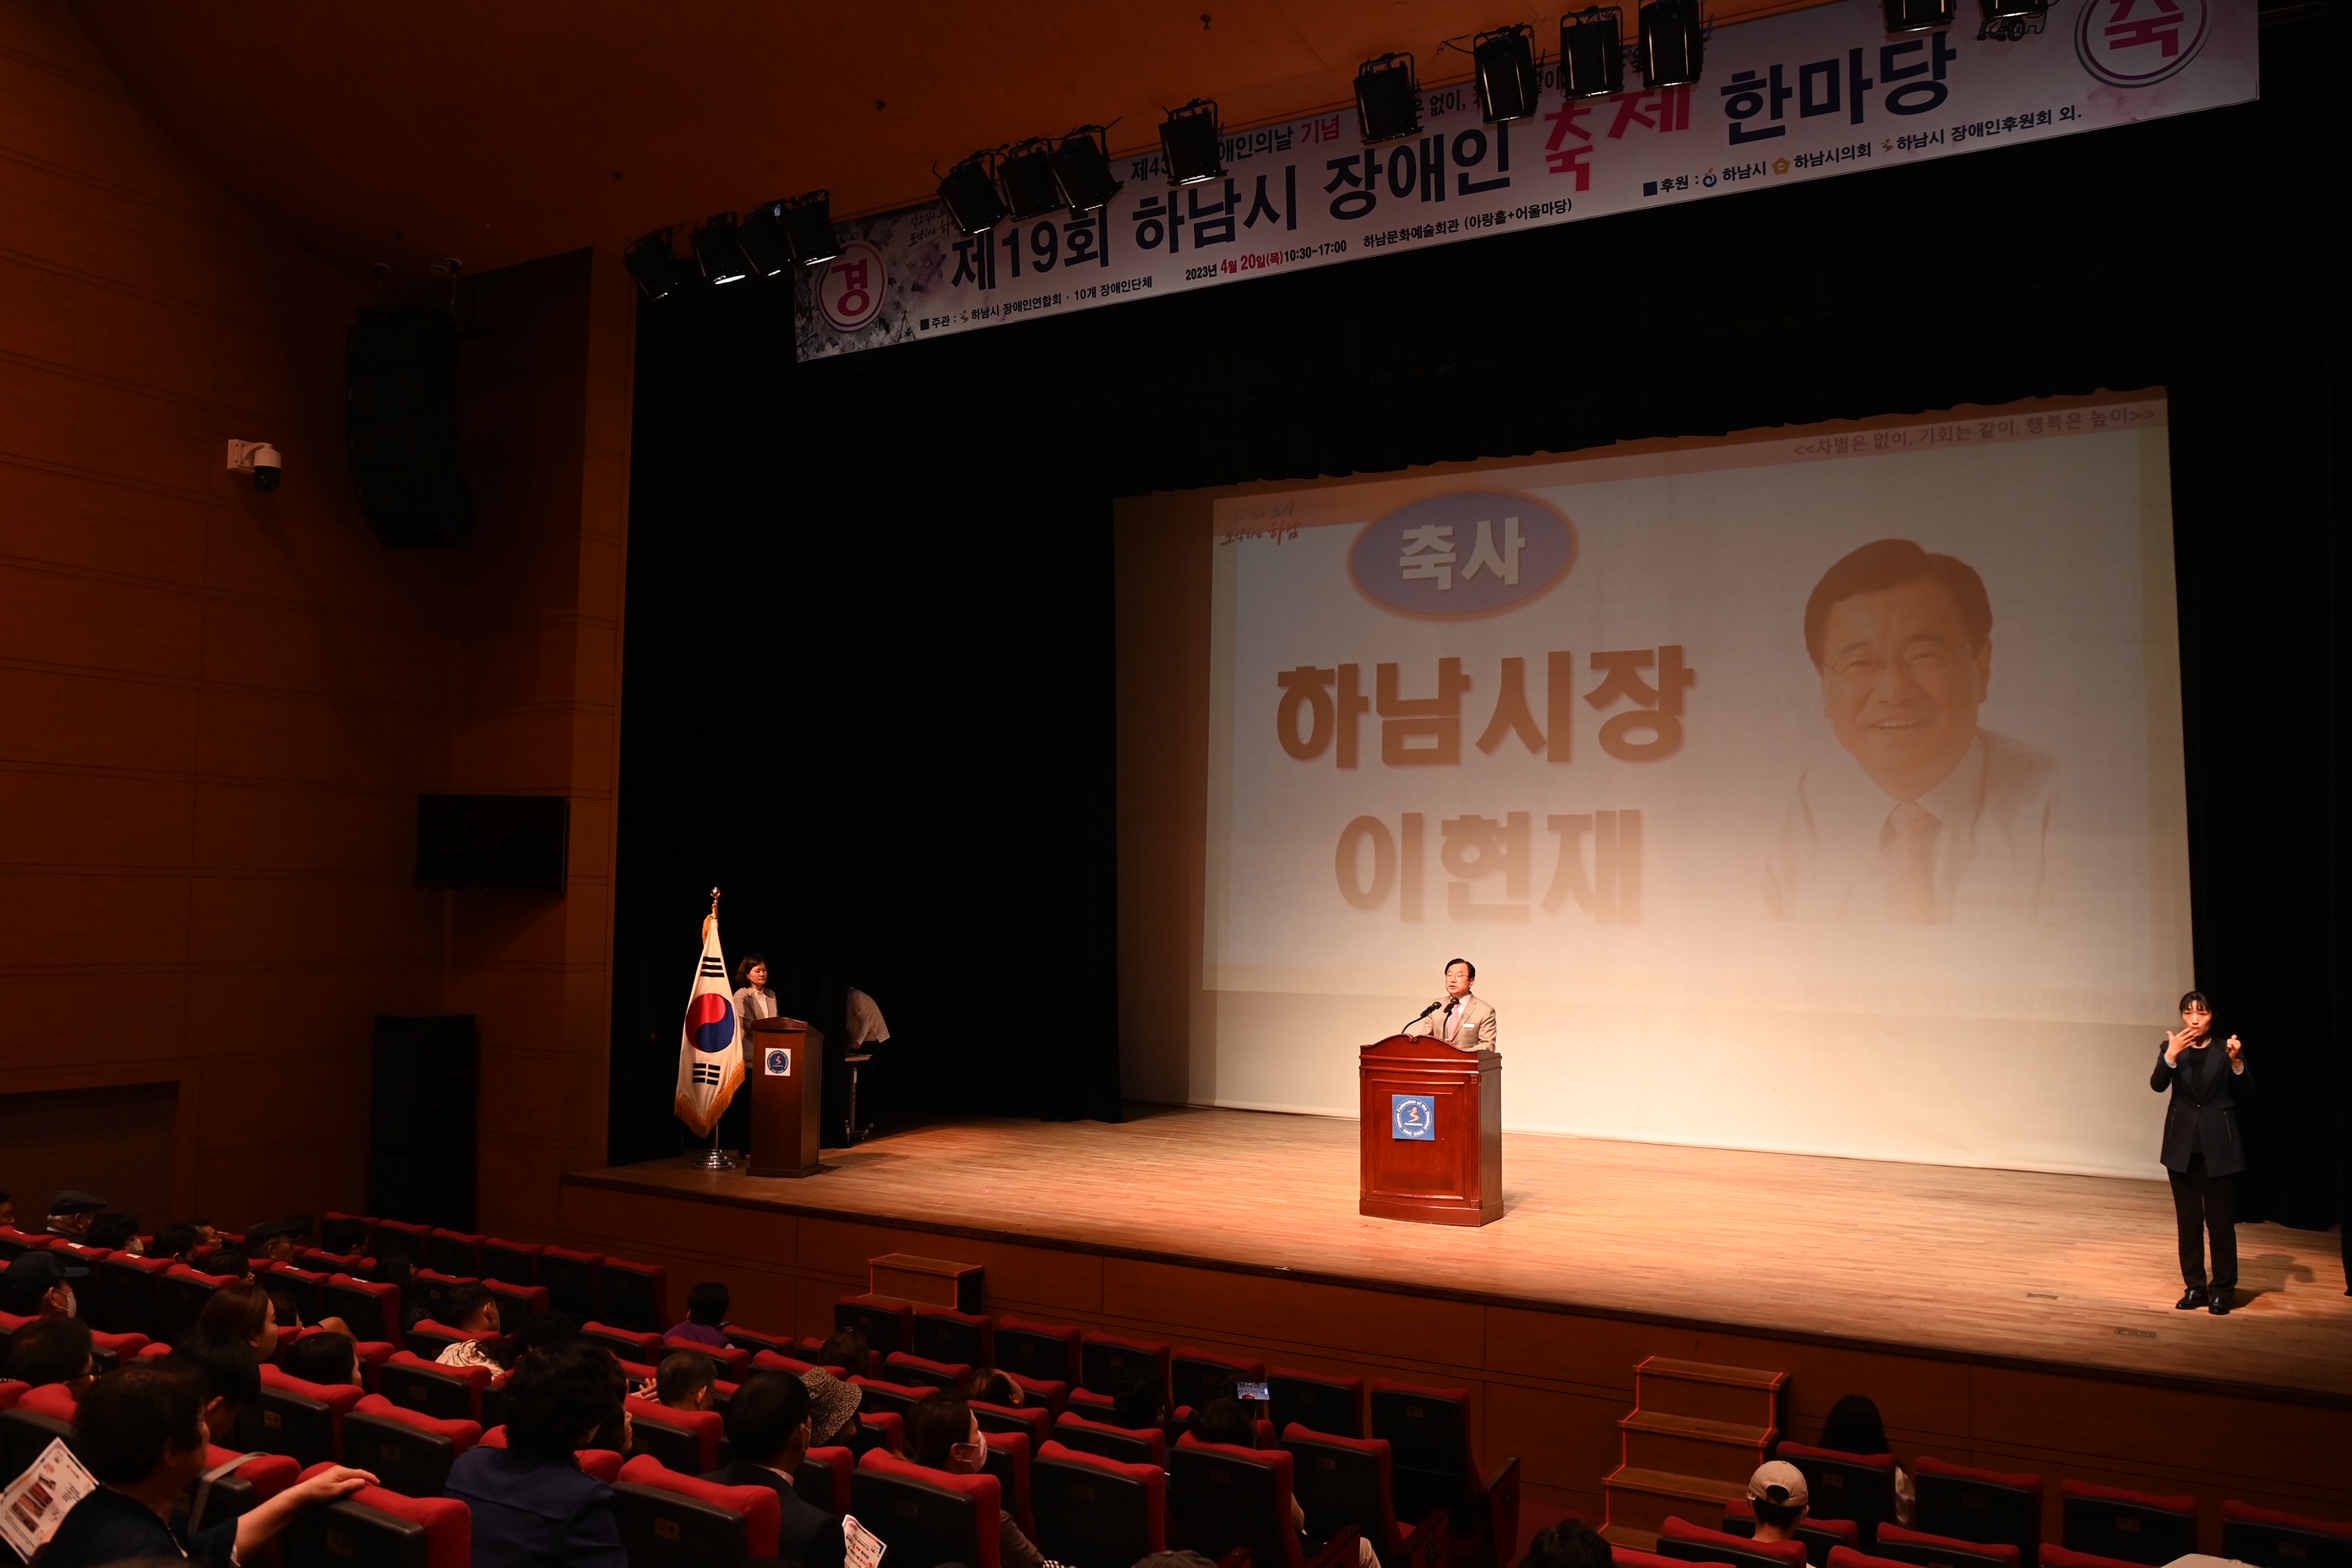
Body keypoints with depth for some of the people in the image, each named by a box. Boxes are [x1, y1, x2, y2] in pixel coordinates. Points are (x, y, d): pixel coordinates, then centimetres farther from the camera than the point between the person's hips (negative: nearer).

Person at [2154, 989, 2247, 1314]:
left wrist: (2237, 1060, -28)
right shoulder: (2172, 1047, 3)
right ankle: (2195, 1287, 15)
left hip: (2219, 1142, -2)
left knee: (2220, 1219, 0)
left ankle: (2222, 1289, 9)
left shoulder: (2224, 1048, -1)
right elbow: (2157, 1085, -12)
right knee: (2188, 1219, 7)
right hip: (2183, 1142, 2)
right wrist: (2171, 1055, -27)